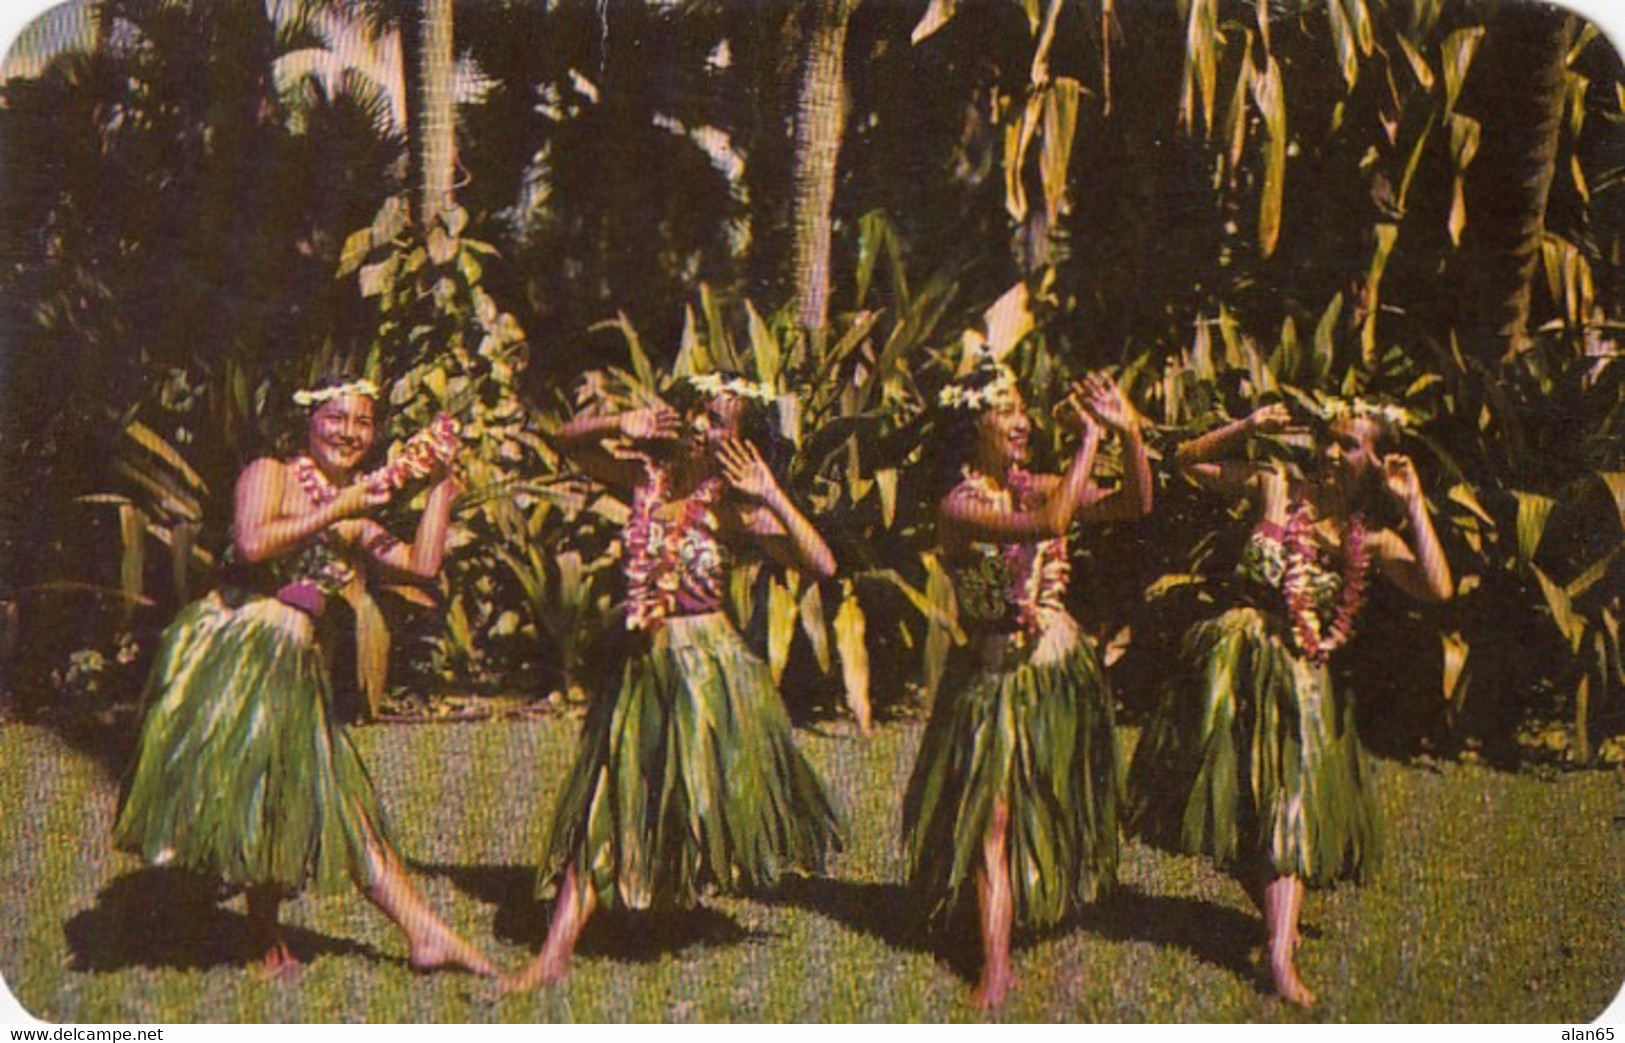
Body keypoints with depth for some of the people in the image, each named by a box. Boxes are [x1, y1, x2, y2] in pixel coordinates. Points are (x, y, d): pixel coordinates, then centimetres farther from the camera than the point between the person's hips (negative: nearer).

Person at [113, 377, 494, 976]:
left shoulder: (358, 514, 21)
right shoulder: (270, 474, 2)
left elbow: (422, 565, 9)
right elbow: (251, 544, -17)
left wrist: (441, 484, 9)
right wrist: (335, 511, -13)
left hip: (294, 667, 6)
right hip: (232, 646, -6)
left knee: (338, 798, 5)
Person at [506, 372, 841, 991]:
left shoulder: (734, 505, -8)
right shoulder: (647, 476, 2)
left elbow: (822, 566, -17)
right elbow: (568, 441, 12)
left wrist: (771, 495, -25)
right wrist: (621, 425, -5)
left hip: (708, 665, -4)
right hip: (644, 665, 4)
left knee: (714, 803, 6)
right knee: (602, 808, 6)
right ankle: (556, 953, 10)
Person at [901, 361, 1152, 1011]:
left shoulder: (1028, 487, 4)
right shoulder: (959, 507, -16)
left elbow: (1134, 507, 2)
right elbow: (1049, 524, -32)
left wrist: (1128, 432, -12)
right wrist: (1089, 436, -25)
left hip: (1064, 665, 6)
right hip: (999, 676, -6)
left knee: (1054, 806, 15)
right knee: (994, 816, -6)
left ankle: (1039, 905, 34)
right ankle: (995, 965, -2)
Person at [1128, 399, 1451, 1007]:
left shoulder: (1373, 542, 4)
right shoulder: (1276, 488, 4)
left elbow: (1438, 588, -12)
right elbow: (1190, 461, 8)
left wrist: (1412, 503, -11)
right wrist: (1250, 426, -3)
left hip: (1302, 678, 0)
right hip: (1238, 657, 0)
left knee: (1289, 808, -5)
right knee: (1235, 799, 5)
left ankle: (1281, 955, -9)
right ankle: (1277, 921, 26)